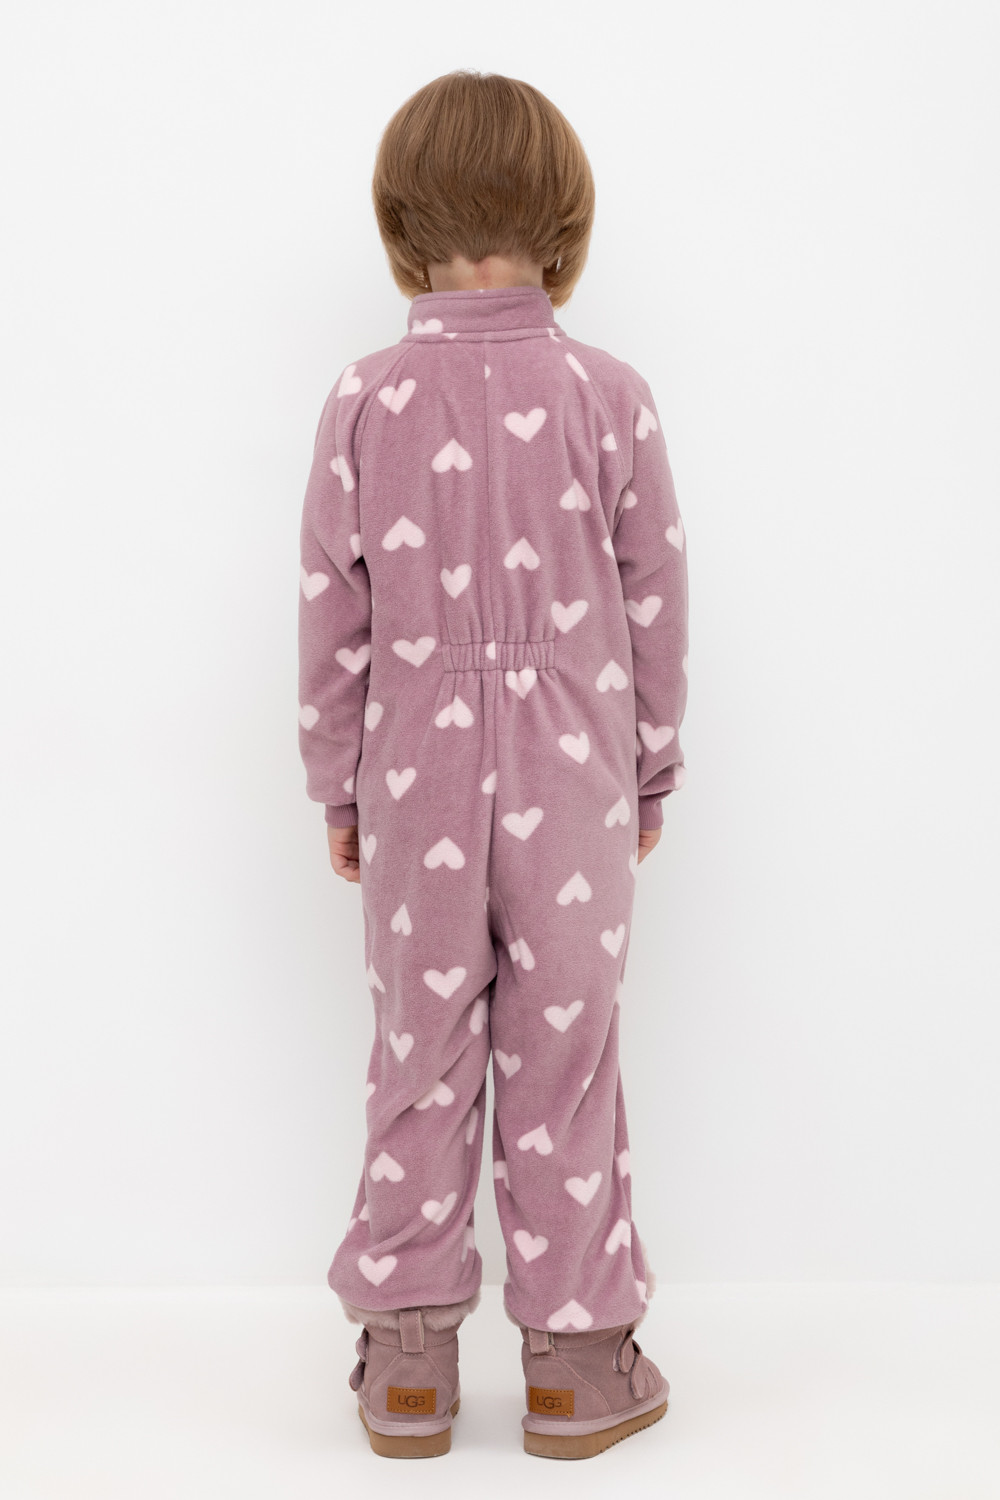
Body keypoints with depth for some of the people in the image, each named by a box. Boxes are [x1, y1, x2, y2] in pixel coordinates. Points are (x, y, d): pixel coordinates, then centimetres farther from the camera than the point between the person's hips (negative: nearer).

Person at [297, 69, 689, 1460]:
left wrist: (338, 788, 9)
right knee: (565, 1057, 9)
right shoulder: (611, 396, -7)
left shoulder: (366, 401, -6)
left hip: (420, 784, 1)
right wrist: (654, 774, 11)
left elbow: (332, 622, -3)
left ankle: (408, 1354, 22)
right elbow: (656, 611, -2)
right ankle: (577, 1356, 21)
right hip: (574, 782, 0)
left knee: (421, 1054, 12)